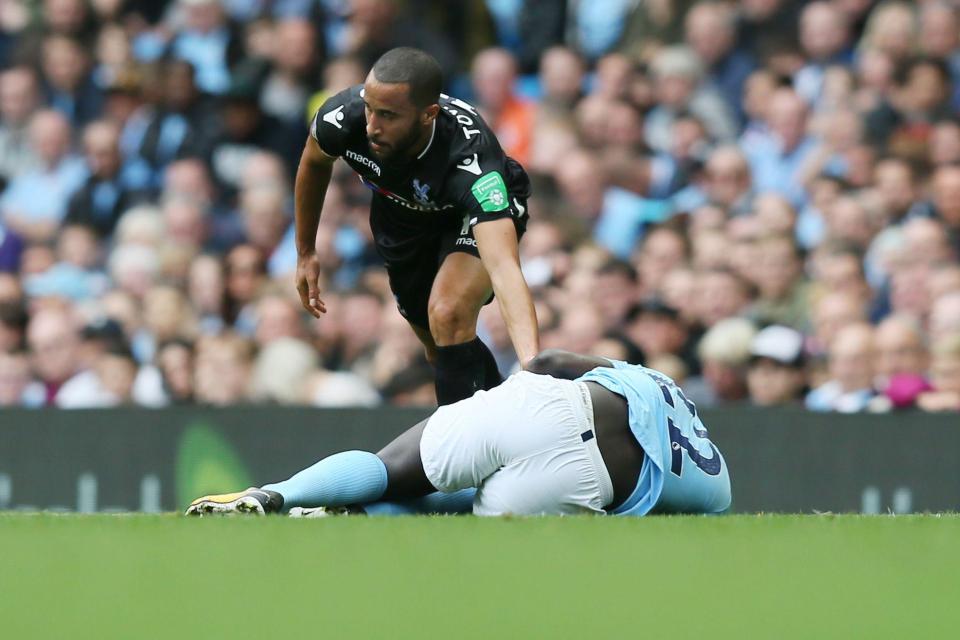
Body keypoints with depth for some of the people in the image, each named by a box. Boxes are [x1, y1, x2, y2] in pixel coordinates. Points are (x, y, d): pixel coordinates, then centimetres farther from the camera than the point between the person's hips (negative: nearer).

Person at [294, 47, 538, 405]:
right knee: (440, 348, 15)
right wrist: (306, 252, 3)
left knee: (449, 316, -30)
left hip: (482, 211, -4)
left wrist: (532, 363, -72)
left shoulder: (470, 157, -46)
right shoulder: (343, 117, -34)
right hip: (399, 212, 4)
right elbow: (314, 162, -7)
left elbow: (504, 270, -57)